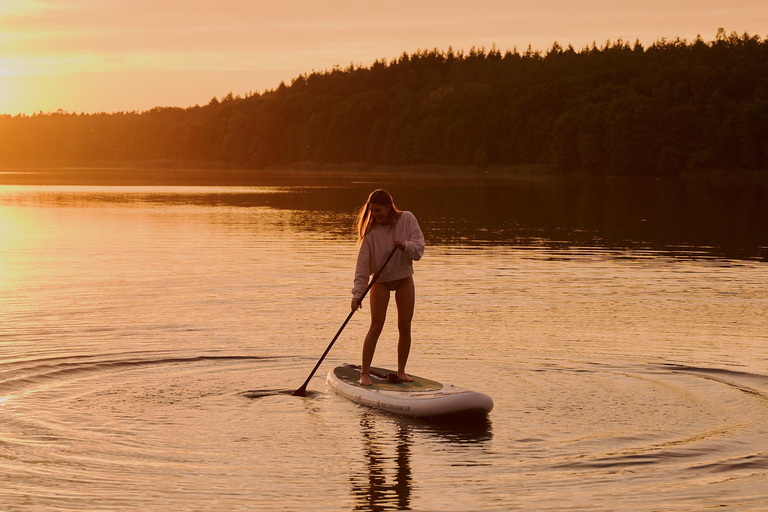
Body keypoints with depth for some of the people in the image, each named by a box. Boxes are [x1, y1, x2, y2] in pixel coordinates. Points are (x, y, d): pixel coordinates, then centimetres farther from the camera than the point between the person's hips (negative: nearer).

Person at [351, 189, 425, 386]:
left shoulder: (407, 219, -9)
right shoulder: (371, 232, -15)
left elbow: (419, 247, -12)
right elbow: (362, 265, -16)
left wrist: (406, 246, -33)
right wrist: (357, 293, -22)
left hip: (404, 278, 2)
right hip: (380, 281, -2)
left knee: (405, 327, 2)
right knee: (376, 326, -9)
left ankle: (401, 370, 14)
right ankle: (365, 372, -5)